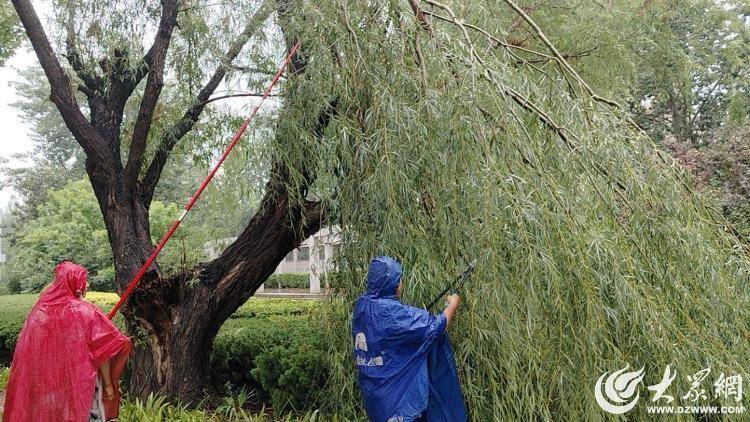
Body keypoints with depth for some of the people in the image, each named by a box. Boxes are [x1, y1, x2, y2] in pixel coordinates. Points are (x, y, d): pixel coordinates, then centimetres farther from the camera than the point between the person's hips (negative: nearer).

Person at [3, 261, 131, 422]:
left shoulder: (39, 311, 1)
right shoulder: (86, 312, -12)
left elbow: (25, 354, 5)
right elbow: (102, 352, -12)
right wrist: (108, 385, -4)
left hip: (43, 387, 5)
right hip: (79, 385, -5)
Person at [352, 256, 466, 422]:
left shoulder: (361, 305, 0)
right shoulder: (391, 312, -24)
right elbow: (434, 327, -15)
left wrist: (419, 315, 17)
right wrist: (453, 304, 1)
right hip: (396, 393, -8)